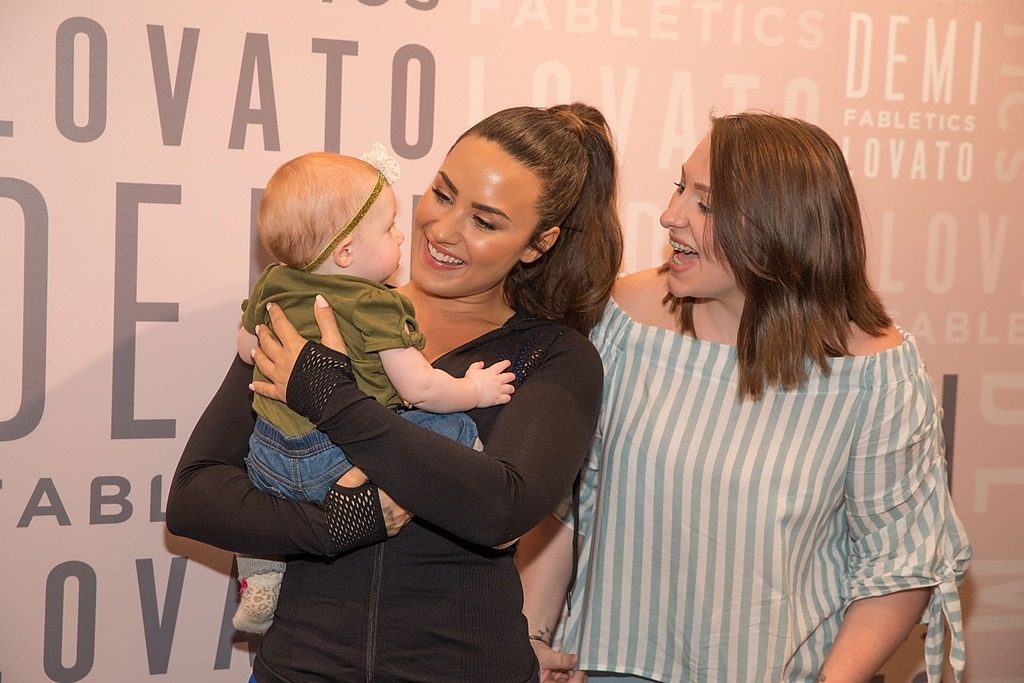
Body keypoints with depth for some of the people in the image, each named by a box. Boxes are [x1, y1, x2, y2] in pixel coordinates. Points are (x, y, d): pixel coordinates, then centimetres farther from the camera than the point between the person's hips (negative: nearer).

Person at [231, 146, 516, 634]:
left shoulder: (272, 285, 5)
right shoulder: (376, 307, -16)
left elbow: (247, 348, 22)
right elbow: (420, 388, -17)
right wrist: (474, 390, 0)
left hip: (271, 460, 7)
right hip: (346, 462, -7)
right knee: (457, 431, -2)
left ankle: (258, 584, 34)